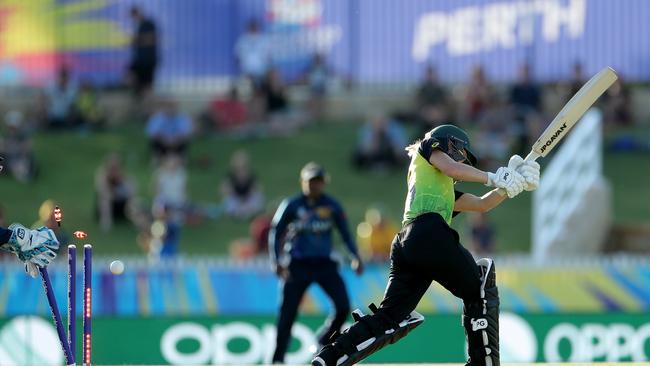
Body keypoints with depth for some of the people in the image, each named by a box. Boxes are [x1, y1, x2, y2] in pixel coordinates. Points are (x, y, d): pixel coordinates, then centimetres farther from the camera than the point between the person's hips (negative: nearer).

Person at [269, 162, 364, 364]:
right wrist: (277, 262, -14)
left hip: (325, 264, 2)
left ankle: (323, 343, 11)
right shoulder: (291, 205, -3)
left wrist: (355, 257, -6)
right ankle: (277, 359, 5)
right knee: (287, 314, -6)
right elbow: (275, 233, -2)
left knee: (343, 306, -13)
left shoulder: (332, 206, 3)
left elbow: (345, 233, 9)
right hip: (297, 266, -2)